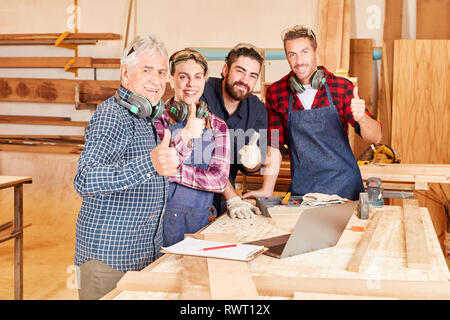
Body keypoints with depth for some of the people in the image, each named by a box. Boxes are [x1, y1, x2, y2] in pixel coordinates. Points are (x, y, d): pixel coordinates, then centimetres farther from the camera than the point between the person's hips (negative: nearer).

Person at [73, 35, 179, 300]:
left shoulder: (146, 118, 13)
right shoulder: (111, 116, -17)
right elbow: (85, 181, -34)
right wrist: (150, 163, -46)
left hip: (145, 253, 9)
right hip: (109, 255, -9)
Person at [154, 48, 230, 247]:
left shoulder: (218, 126, 5)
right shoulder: (157, 119, -2)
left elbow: (219, 180, -5)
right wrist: (185, 136, -26)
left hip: (200, 222, 2)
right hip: (160, 220, -2)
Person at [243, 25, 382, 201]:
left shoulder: (342, 87, -3)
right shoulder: (276, 93, 1)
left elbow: (375, 137, -5)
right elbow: (274, 145, 8)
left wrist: (361, 118, -26)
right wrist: (267, 190, 2)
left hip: (344, 186, -1)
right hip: (302, 189, 1)